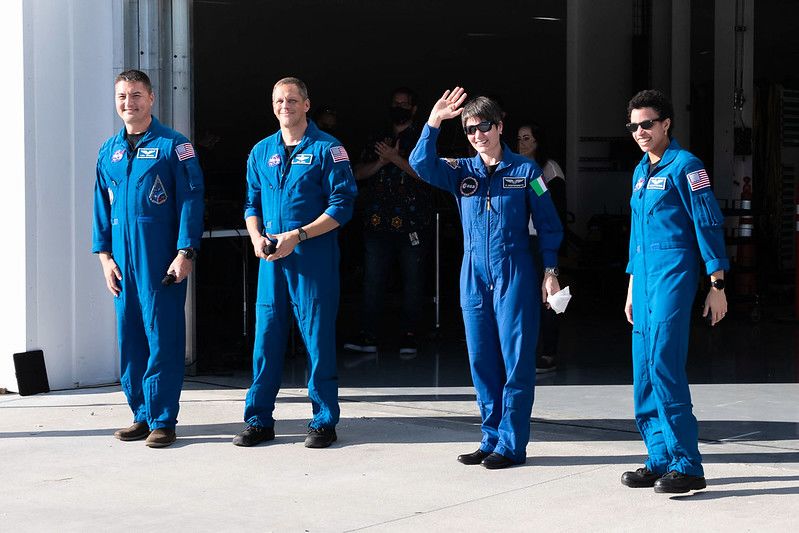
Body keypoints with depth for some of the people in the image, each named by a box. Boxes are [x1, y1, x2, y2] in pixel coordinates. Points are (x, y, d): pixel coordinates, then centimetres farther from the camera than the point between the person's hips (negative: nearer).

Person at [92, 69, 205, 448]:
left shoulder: (173, 146, -1)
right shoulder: (109, 151, 15)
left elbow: (191, 201, -5)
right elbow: (101, 207, 16)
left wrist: (185, 253, -13)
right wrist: (104, 255, 6)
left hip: (161, 260, -5)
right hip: (122, 260, 5)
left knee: (163, 338, -4)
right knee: (129, 338, 8)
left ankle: (163, 420, 2)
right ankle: (142, 415, 17)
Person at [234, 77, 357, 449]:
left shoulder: (327, 149, -2)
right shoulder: (261, 152, 14)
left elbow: (342, 205, -8)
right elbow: (252, 203, 18)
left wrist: (297, 236, -14)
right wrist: (257, 236, -2)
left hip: (314, 258, -4)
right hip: (271, 259, 5)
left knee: (318, 338, -1)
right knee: (266, 337, 5)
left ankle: (324, 422, 9)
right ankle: (259, 421, 13)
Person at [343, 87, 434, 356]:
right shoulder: (377, 141, 18)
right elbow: (359, 173, 10)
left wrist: (395, 158, -14)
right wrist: (381, 162, -7)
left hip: (412, 222, -3)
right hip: (378, 221, 4)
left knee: (413, 279, 0)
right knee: (372, 279, 1)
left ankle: (409, 335, 6)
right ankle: (369, 335, 3)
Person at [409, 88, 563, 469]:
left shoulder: (525, 170, 1)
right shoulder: (461, 171, 10)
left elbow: (548, 224, 3)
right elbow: (421, 164, -8)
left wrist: (550, 272, -3)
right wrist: (433, 122, -19)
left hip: (515, 275, -4)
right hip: (474, 277, 4)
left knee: (516, 359, -3)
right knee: (482, 361, 8)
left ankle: (512, 444, 2)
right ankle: (491, 439, 17)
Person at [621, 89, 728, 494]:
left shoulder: (684, 165, -6)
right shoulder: (641, 171, 18)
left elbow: (708, 224, -8)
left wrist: (717, 285, -11)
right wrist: (631, 287, 24)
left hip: (674, 272, -8)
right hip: (644, 276, 8)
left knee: (663, 365, -15)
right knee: (643, 371, 6)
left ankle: (687, 466, -12)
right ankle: (660, 460, 12)